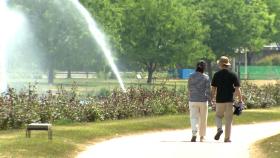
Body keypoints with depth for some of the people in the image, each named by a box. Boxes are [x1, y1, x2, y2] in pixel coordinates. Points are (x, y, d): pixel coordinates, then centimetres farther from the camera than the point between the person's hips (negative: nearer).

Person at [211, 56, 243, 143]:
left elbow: (213, 89, 1)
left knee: (218, 116, 19)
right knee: (228, 119, 7)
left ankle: (219, 128, -9)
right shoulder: (233, 75, -1)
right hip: (229, 100, 0)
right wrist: (240, 100, 2)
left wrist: (213, 100, 9)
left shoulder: (216, 75, 1)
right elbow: (237, 89, -4)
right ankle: (227, 138, 5)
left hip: (219, 100, 0)